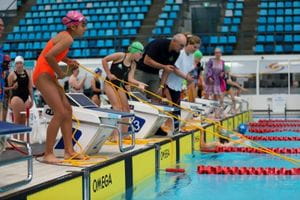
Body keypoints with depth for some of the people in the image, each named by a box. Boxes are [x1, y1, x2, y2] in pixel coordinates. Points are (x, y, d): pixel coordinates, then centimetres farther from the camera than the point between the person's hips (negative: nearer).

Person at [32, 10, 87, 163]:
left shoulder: (65, 35, 12)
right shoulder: (68, 38, -17)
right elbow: (48, 56, -27)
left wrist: (67, 61, 9)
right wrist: (59, 72, -14)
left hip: (48, 75, 10)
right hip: (43, 75, -10)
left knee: (67, 109, 9)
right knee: (60, 113, -12)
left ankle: (69, 150, 12)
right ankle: (48, 154, -6)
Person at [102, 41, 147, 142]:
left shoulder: (133, 64, 1)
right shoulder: (120, 56, -17)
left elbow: (130, 78, -8)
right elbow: (104, 60, -14)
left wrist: (139, 83, -25)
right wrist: (109, 74, -13)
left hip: (119, 85, 7)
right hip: (110, 83, -7)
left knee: (126, 108, 4)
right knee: (117, 107, -17)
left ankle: (124, 134, 13)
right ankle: (115, 135, -17)